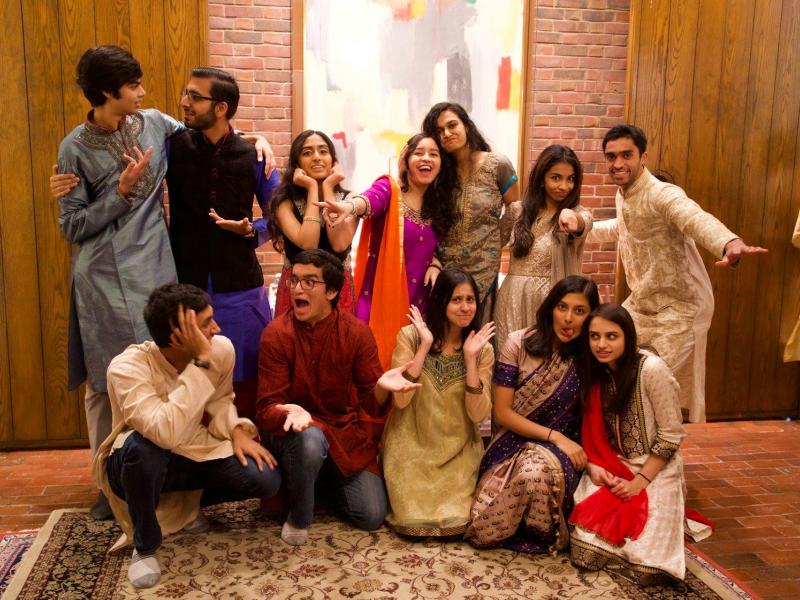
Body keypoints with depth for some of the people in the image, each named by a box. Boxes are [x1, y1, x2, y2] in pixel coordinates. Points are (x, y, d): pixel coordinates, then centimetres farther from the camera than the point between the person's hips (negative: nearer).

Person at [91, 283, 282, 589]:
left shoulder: (221, 348, -15)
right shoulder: (128, 367, -31)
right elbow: (166, 434, -46)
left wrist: (236, 431, -15)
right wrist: (200, 363, -43)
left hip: (194, 455, 4)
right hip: (140, 462, -4)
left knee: (266, 480, -16)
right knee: (143, 445, -40)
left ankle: (185, 502, 14)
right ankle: (145, 546, -12)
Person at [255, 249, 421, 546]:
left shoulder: (357, 332, -10)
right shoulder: (276, 334, -15)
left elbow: (372, 406, -9)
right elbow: (266, 409, -17)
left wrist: (380, 387, -33)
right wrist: (291, 413, -41)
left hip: (345, 432, 3)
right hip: (295, 431, -3)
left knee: (372, 516, -7)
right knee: (309, 440, -38)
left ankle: (325, 480, 23)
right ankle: (298, 518, -9)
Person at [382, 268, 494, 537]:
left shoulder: (483, 349, -4)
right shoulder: (410, 336, -10)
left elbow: (478, 414, -13)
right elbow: (400, 399, -20)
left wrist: (470, 358, -21)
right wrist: (425, 346, -25)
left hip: (458, 453, 2)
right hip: (411, 447, -1)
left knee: (458, 523, -13)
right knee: (413, 523, -13)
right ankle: (405, 501, 19)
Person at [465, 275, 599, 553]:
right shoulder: (518, 343, -7)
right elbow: (502, 412, -8)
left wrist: (591, 460, -14)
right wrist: (554, 436, -15)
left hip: (563, 447, 0)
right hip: (513, 443, 0)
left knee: (536, 472, -38)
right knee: (485, 530, -20)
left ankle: (546, 535, -8)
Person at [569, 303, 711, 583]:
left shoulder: (652, 369, -18)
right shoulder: (594, 372, 0)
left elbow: (670, 435, -14)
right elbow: (590, 429, 7)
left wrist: (639, 482, -14)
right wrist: (593, 465, -11)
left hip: (655, 472, -4)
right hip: (609, 470, 4)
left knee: (645, 567, -15)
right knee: (586, 555, -12)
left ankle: (666, 518, 15)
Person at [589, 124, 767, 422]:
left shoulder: (662, 194, -24)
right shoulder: (623, 194, 3)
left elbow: (697, 219, -47)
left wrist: (730, 244, -67)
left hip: (678, 308, -8)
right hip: (640, 305, 9)